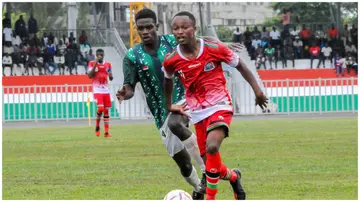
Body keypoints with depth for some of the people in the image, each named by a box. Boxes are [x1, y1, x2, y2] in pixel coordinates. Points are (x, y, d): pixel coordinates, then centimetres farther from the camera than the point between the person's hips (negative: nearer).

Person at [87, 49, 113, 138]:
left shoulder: (108, 64, 11)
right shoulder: (92, 63, 0)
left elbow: (111, 78, 17)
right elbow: (89, 75, -13)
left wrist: (110, 75, -7)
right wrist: (95, 64, -15)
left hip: (106, 90, 4)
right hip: (97, 90, -4)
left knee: (106, 110, 3)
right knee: (100, 108, -19)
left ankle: (106, 132, 6)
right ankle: (97, 127, 3)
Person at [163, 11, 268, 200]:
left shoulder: (214, 49, -14)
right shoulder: (171, 60, -8)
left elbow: (240, 65, 0)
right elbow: (168, 80, 16)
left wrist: (257, 89, -2)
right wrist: (169, 105, 22)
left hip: (220, 106, -4)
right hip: (198, 113, 4)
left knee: (212, 147, -29)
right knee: (209, 161, 6)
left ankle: (210, 198, -16)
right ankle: (233, 177, 40)